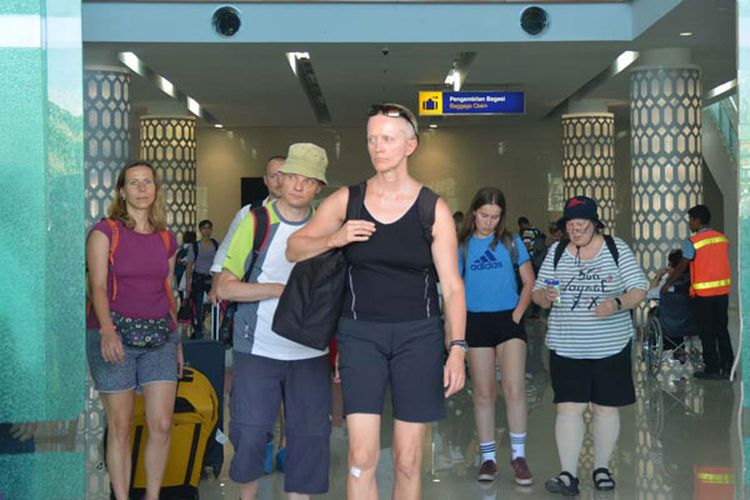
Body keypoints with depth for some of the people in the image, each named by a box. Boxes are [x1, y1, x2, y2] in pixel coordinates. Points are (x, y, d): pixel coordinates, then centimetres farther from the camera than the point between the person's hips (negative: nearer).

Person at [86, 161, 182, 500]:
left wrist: (177, 341, 17)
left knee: (162, 425, -1)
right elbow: (98, 286, -10)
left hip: (159, 337, 4)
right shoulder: (105, 232, -1)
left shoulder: (166, 239, 13)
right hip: (114, 336, -4)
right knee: (120, 426, 0)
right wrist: (107, 330, -26)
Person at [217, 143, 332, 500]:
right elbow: (225, 287, -4)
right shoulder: (257, 223, -2)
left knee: (310, 435, 5)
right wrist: (281, 289, -14)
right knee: (249, 433, 1)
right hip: (258, 350, -2)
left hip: (310, 353, 3)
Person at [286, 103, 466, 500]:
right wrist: (334, 239, -9)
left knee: (408, 461, 4)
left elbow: (452, 286, -1)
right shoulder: (346, 200, 4)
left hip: (418, 334, 0)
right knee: (362, 457, -7)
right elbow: (294, 249, 10)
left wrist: (457, 349, -10)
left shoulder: (433, 208, -1)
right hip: (361, 333, 1)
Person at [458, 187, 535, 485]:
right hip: (477, 322, 1)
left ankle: (518, 455, 1)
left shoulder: (512, 242, 4)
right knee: (483, 392, 6)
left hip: (509, 319, 0)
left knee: (514, 389, -10)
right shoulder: (462, 246, 4)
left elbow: (529, 282, 7)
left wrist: (518, 314, -4)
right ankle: (488, 458, 15)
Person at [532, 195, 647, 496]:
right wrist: (546, 296, -15)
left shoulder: (616, 249, 0)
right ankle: (568, 474, -3)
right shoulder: (556, 252, 6)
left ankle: (602, 468, 22)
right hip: (566, 347, 1)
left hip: (611, 346, 0)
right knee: (568, 407, -6)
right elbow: (537, 294, 9)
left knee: (607, 407, 7)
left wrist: (617, 304, -20)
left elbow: (639, 290, -1)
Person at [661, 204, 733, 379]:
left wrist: (667, 284, 4)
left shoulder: (693, 242, -12)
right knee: (722, 329, 13)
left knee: (707, 332, 3)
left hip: (703, 293, -5)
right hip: (723, 290, 5)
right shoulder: (723, 238, 5)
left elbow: (681, 267, -8)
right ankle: (727, 366, 13)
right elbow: (717, 263, 14)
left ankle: (712, 368, 8)